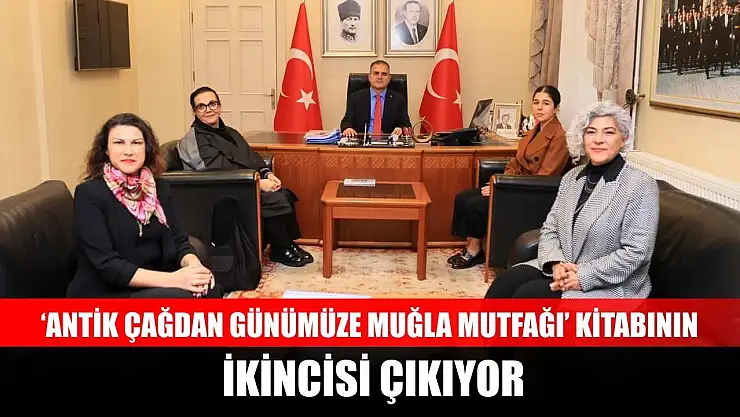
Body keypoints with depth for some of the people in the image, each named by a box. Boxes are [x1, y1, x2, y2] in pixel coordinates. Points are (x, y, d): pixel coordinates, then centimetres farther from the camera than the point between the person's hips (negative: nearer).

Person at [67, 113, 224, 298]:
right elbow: (106, 263, -19)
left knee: (210, 289, -22)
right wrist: (172, 279, -29)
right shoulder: (89, 194, -10)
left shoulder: (158, 188, 8)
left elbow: (179, 241, 4)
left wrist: (193, 265, -21)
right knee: (179, 296, -30)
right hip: (103, 294, -5)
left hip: (151, 287, 6)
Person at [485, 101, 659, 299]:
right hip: (563, 269, 6)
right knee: (506, 282, -19)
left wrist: (584, 276, -22)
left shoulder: (641, 185, -12)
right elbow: (550, 229, 8)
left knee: (527, 295, -24)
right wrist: (556, 263, -13)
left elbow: (636, 252, -17)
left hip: (611, 287, -6)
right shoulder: (572, 177, 9)